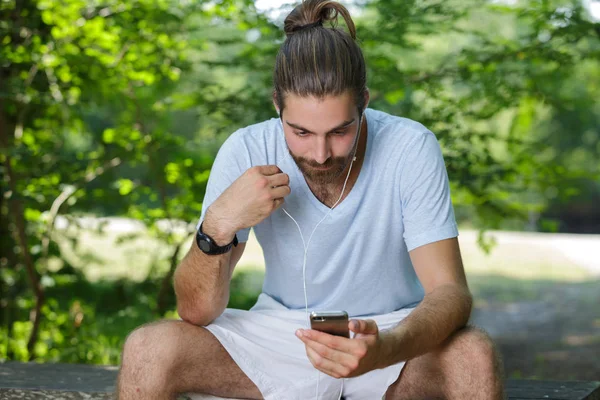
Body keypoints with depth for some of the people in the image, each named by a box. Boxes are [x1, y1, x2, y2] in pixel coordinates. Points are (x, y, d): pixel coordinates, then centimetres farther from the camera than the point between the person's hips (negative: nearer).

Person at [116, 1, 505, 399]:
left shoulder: (411, 150, -19)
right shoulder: (246, 153, -15)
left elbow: (450, 291, -24)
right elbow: (196, 312, -13)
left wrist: (386, 349, -46)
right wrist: (218, 226, -33)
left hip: (394, 333, 0)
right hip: (280, 332, 1)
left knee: (476, 356, -32)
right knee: (146, 351, -23)